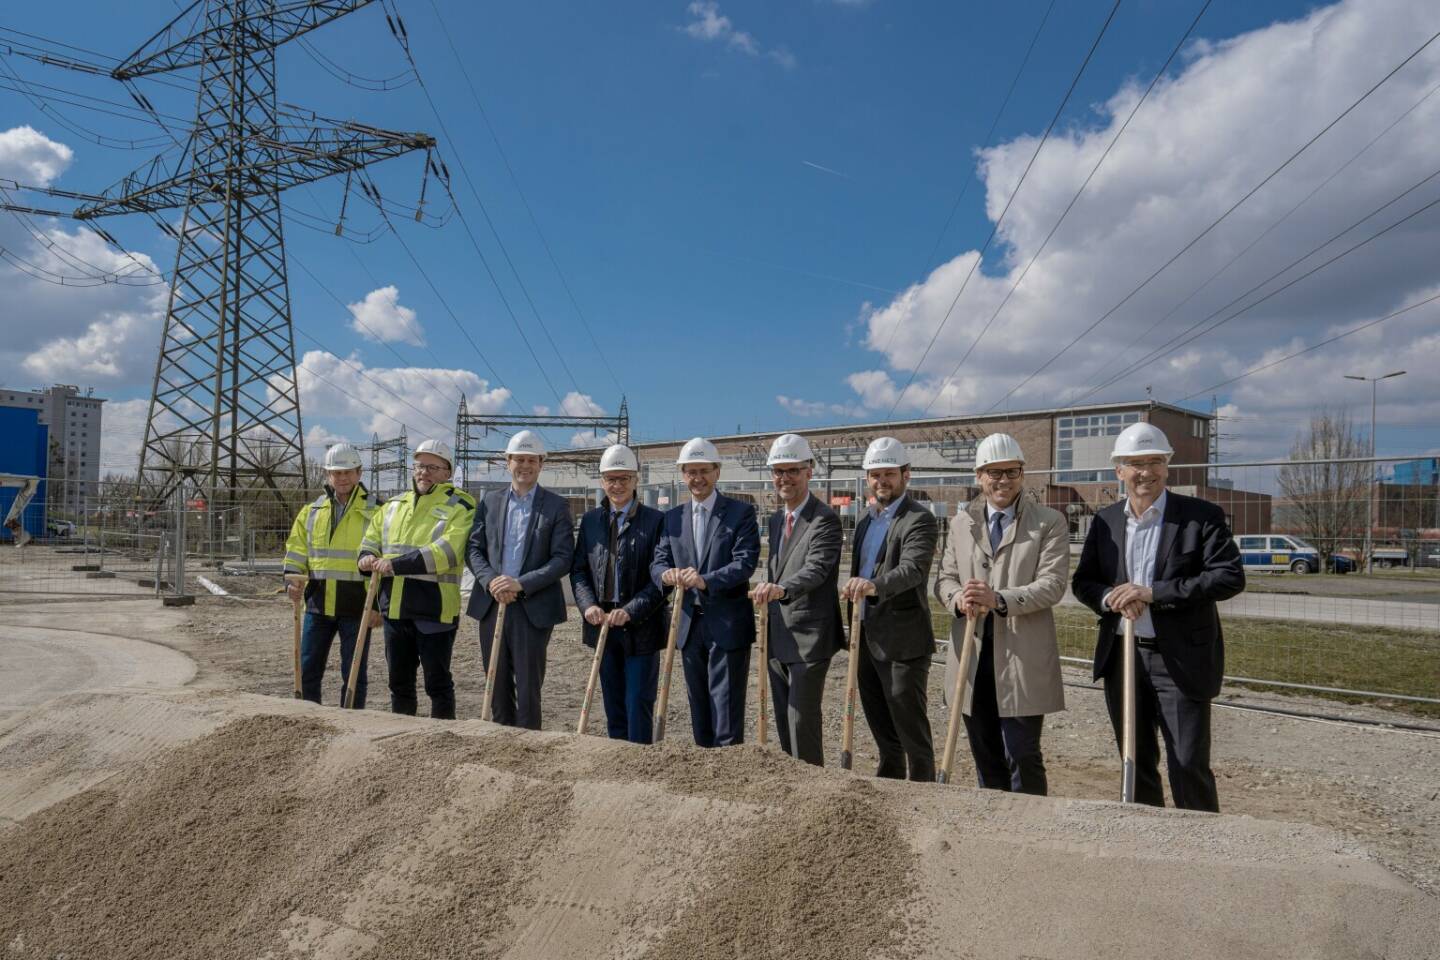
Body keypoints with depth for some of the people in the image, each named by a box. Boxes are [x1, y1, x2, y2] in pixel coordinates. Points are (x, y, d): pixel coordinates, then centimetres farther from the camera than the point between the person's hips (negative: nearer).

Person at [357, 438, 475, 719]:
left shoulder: (460, 506, -6)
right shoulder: (394, 504, 16)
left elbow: (447, 550, -19)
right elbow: (371, 539, 20)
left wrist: (397, 564, -24)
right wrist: (368, 557, -5)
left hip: (435, 609, -6)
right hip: (395, 608, 6)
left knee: (437, 682, 1)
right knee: (399, 681, 17)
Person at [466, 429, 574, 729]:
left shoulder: (556, 506, 0)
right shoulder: (490, 502, 10)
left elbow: (563, 558, -7)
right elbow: (473, 549, 7)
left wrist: (521, 584, -17)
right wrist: (491, 581, -11)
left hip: (533, 608, -4)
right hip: (491, 604, 4)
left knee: (527, 686, 0)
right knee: (497, 685, 12)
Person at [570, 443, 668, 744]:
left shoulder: (655, 521, -5)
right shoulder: (590, 520, 9)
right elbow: (578, 570, 9)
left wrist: (630, 611, -18)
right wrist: (588, 605, -8)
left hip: (641, 627, -4)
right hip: (602, 623, 4)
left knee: (638, 704, -1)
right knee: (613, 705, 13)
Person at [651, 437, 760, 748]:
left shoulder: (741, 513, -4)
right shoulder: (673, 517, 11)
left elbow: (746, 561, -15)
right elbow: (658, 560, 4)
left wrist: (706, 580, -31)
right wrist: (666, 573, -20)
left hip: (728, 624, -5)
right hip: (689, 624, 5)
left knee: (726, 708, -4)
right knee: (699, 710, 14)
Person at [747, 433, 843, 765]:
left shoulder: (824, 519, -14)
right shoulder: (776, 519, 13)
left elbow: (817, 568, -29)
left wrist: (781, 589, -45)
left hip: (809, 638, -8)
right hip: (777, 637, 8)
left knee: (803, 721, -5)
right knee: (784, 722, 16)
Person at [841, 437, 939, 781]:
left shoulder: (920, 520, -11)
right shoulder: (865, 522, 14)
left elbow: (912, 569, -28)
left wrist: (873, 585, -45)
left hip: (903, 643, -8)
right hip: (868, 642, 8)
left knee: (911, 731, 0)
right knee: (883, 731, 19)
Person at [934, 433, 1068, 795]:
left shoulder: (1050, 523, -1)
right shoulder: (961, 522, 11)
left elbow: (1052, 584, -10)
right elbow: (945, 577, 11)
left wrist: (999, 599, -25)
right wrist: (960, 599, -12)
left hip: (1022, 659, -4)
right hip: (972, 656, 4)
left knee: (1023, 758, -1)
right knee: (986, 759, 15)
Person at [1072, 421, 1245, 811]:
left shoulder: (1202, 516, -5)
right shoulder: (1105, 521, 7)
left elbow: (1231, 576, -14)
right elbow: (1082, 581, 9)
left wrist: (1153, 593, -21)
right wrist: (1111, 598, -13)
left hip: (1181, 661, -4)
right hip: (1121, 658, 4)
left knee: (1189, 766, 0)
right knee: (1136, 765, 16)